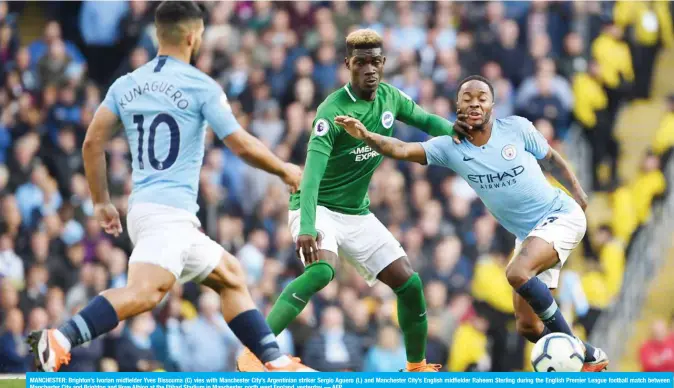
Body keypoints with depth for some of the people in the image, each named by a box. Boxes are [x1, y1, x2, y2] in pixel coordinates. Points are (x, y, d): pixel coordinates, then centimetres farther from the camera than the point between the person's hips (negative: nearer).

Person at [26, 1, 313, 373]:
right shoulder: (201, 86, -3)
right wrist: (284, 171, 13)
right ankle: (60, 339, -45)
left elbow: (92, 142, 11)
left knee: (230, 276, 19)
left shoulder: (125, 85, 15)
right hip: (169, 211, -9)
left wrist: (101, 201, 19)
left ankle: (276, 363, 16)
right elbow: (242, 146, -3)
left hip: (143, 207, 9)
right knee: (144, 290, -27)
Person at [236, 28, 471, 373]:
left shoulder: (390, 97, -2)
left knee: (409, 283, 1)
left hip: (357, 214, 7)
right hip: (318, 209, -7)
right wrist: (306, 226, -45)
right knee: (322, 270, -34)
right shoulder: (332, 111, -23)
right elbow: (313, 170, -32)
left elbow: (425, 120, 14)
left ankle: (417, 365, 21)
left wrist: (454, 130, -11)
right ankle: (253, 353, -36)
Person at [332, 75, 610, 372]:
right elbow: (403, 150, -19)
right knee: (527, 325, 2)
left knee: (517, 273, -31)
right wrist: (365, 135, -36)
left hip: (560, 216, -5)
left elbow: (551, 159, 6)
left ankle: (571, 344, -16)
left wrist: (577, 193, 0)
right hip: (527, 233, 5)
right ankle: (590, 358, 23)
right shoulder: (450, 147, -6)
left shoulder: (517, 128, -11)